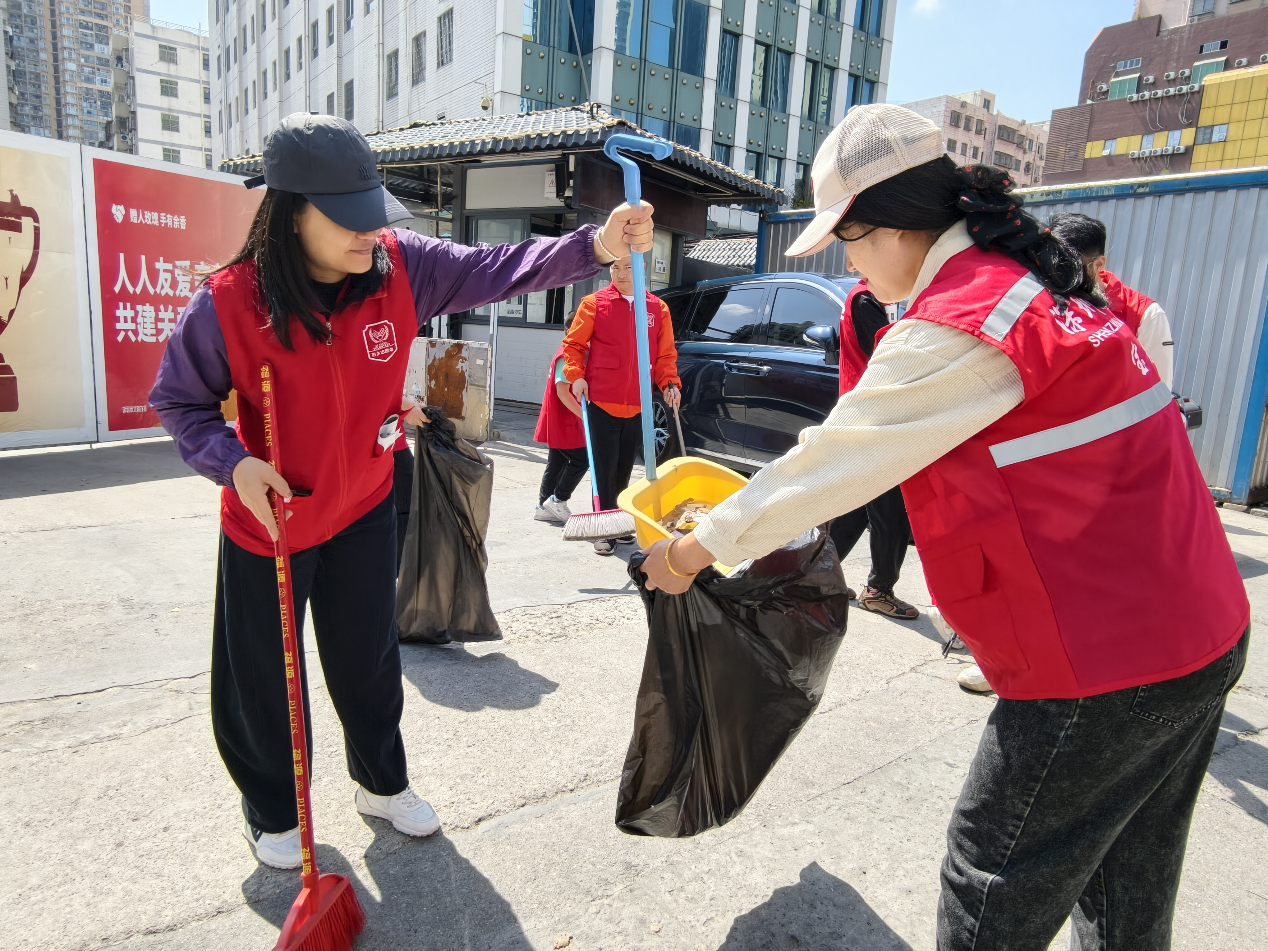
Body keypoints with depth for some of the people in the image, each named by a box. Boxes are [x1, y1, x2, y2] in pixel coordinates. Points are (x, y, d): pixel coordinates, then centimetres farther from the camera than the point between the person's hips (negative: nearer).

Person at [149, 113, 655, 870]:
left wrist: (594, 247, -29)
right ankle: (272, 811, 40)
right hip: (266, 518, -2)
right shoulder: (229, 304, -23)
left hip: (364, 509, 3)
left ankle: (383, 783, 42)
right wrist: (233, 462, -26)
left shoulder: (402, 267, -16)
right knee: (262, 678, 13)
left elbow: (499, 271, -15)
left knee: (369, 660, 18)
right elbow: (178, 399, -9)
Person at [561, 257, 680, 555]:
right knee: (605, 470, -1)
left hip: (636, 405, 3)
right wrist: (576, 376, -11)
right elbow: (573, 343, 2)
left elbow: (666, 354, 9)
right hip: (601, 402, -3)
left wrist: (669, 384, -4)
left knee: (624, 469, 13)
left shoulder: (658, 309, 6)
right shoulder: (594, 303, -2)